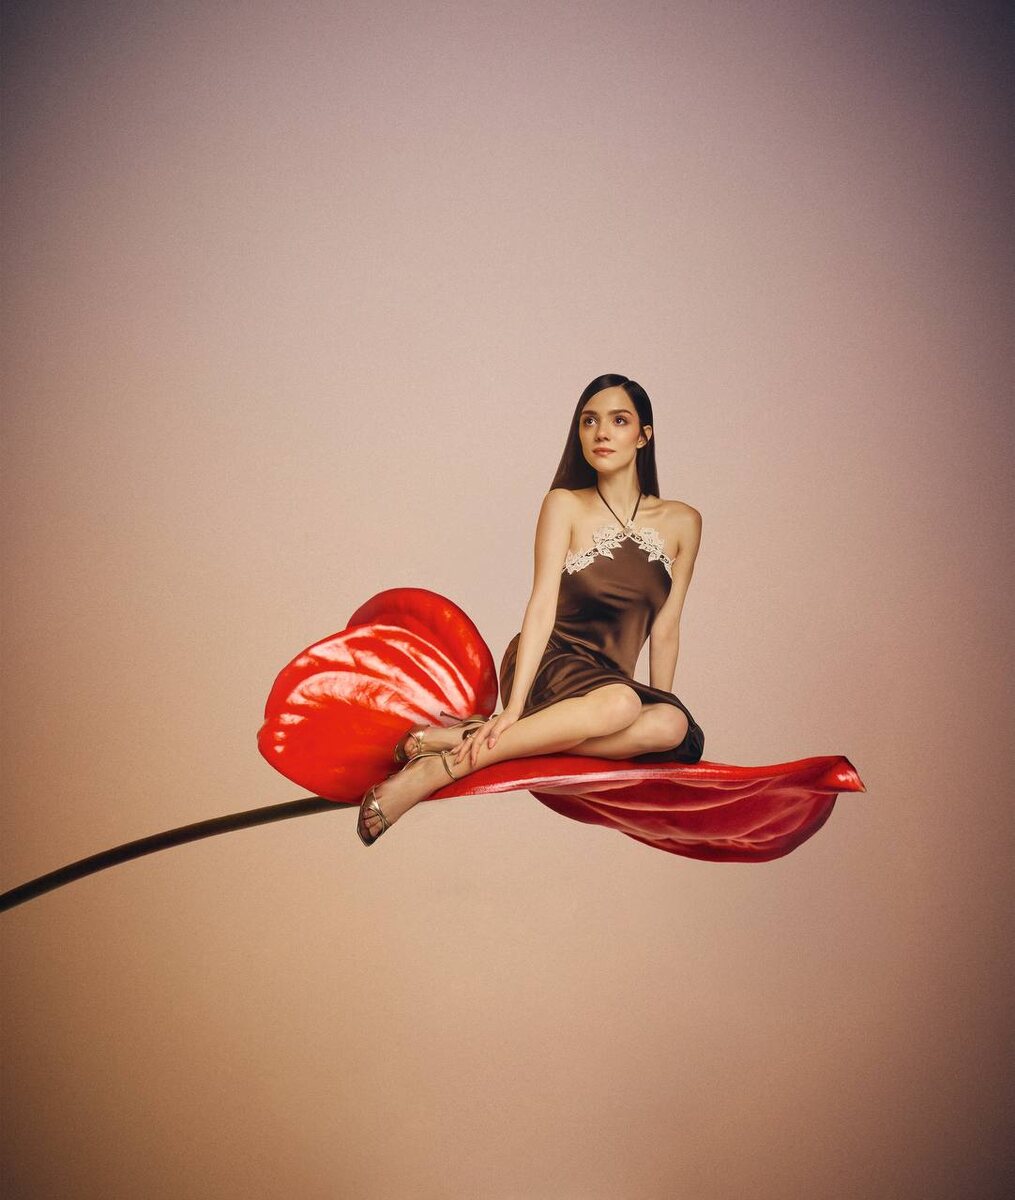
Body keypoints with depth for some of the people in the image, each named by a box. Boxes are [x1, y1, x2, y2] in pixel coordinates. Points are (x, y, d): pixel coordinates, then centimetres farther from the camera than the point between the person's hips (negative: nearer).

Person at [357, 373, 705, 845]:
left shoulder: (681, 522, 6)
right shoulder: (565, 505, -1)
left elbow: (664, 627, 7)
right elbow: (542, 607, -11)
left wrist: (662, 707, 3)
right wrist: (514, 707, -21)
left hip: (610, 679, 4)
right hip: (548, 664, -4)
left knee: (674, 728, -31)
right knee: (618, 704, -37)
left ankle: (481, 735, -31)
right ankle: (449, 761, -34)